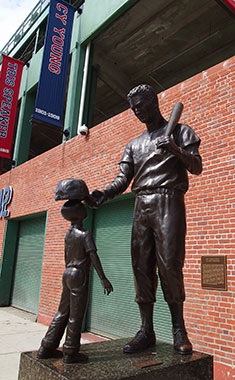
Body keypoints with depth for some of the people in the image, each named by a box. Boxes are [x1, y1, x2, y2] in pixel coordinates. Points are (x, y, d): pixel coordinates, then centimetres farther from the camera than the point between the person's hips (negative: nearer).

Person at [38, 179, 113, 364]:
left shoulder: (69, 233, 9)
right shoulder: (85, 234, -15)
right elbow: (93, 257, -20)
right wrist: (103, 278, -18)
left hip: (68, 274, 8)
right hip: (80, 275, -8)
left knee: (63, 312, 15)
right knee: (76, 315, 1)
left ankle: (47, 348, 22)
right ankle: (71, 353, 10)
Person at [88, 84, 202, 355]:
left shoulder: (179, 131, 13)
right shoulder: (134, 145, 24)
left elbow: (197, 167, 3)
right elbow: (123, 179, 12)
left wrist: (176, 151, -17)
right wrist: (104, 194, -9)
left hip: (169, 202, -4)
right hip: (141, 206, 5)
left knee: (169, 264, -11)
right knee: (141, 267, -1)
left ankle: (179, 330, 1)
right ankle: (146, 331, 5)